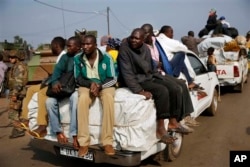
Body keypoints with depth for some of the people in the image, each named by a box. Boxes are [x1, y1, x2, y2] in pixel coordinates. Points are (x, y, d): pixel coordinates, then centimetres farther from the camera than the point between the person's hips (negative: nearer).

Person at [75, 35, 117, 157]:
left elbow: (113, 79, -7)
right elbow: (78, 79, 1)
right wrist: (90, 84, -19)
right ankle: (84, 142, -30)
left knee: (108, 98, -36)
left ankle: (107, 142, -32)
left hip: (105, 85, -1)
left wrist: (99, 86, -24)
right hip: (87, 85, 1)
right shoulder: (78, 59, -3)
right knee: (83, 99, -35)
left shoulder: (106, 57, -8)